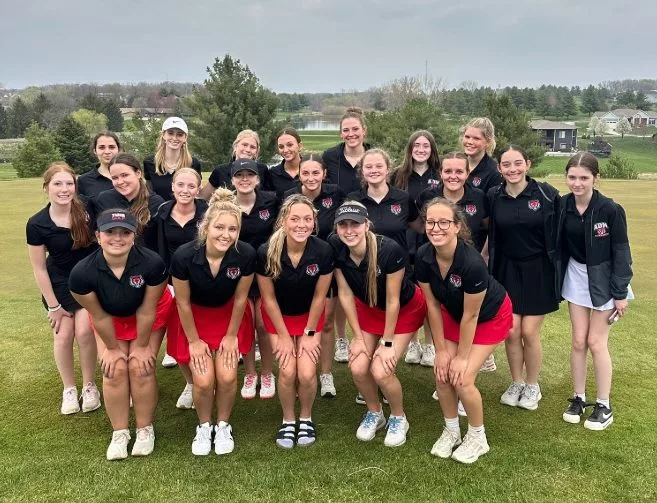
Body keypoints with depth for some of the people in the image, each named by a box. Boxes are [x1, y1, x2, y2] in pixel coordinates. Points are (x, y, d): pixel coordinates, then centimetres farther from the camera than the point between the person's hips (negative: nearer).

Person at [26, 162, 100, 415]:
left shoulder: (87, 212, -20)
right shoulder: (36, 224, -18)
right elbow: (39, 268, -9)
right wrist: (54, 306, -6)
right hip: (59, 285, 1)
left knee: (84, 332, -8)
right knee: (63, 335, 1)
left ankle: (89, 386, 14)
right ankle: (69, 389, 23)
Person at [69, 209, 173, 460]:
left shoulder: (152, 263, -37)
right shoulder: (82, 272, -32)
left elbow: (146, 311, -23)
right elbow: (99, 316, -17)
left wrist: (142, 345, -11)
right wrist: (112, 347, -6)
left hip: (149, 317, -1)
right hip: (109, 319, 2)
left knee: (140, 367, -9)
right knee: (114, 370, -7)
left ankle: (145, 429, 11)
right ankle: (119, 433, 12)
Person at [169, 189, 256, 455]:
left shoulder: (245, 255, -27)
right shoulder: (184, 256, -30)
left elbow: (240, 298, -11)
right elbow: (183, 302, -14)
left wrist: (231, 335, -2)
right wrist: (194, 340, -6)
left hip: (228, 315, 1)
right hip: (194, 316, -1)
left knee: (227, 375, -12)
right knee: (204, 380, -12)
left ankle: (223, 424, 18)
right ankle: (204, 426, 19)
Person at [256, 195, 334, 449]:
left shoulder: (323, 251, -26)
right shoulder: (266, 252, -27)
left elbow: (319, 296, -12)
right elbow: (268, 298, -14)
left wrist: (309, 334, -6)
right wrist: (284, 336, -9)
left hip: (309, 315, 0)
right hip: (278, 316, 0)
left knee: (307, 373, -12)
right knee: (287, 371, -13)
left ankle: (306, 418, 18)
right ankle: (288, 420, 15)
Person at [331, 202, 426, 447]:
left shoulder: (390, 251, -35)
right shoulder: (335, 248, -23)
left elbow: (392, 301, -24)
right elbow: (345, 293, -11)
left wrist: (387, 342, -16)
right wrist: (358, 336, -7)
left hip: (405, 309, -4)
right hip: (368, 308, 4)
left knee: (380, 370, -15)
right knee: (358, 368, -8)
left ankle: (398, 418, 15)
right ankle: (374, 413, 23)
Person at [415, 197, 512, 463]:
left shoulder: (472, 262, -39)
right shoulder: (423, 257, -24)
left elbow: (470, 315, -26)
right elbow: (433, 305, -12)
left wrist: (462, 356, -15)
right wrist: (441, 350, -8)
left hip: (490, 316, -5)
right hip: (453, 313, 5)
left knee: (462, 378, -11)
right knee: (442, 374, -3)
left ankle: (478, 437, 14)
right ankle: (451, 431, 22)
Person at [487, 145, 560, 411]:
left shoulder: (547, 194, -11)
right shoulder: (493, 197, -4)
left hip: (538, 271, -2)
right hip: (506, 270, 2)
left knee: (529, 332, -1)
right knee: (511, 332, 2)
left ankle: (533, 386, 21)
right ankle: (516, 383, 24)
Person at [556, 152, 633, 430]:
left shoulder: (610, 209, -19)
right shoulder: (562, 206, -9)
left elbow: (621, 252, -13)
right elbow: (558, 246, 0)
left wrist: (620, 294, -12)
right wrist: (557, 281, 0)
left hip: (603, 279, -3)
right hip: (575, 277, 3)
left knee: (596, 342, 0)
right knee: (578, 340, 7)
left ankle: (603, 406, 16)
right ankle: (578, 398, 23)